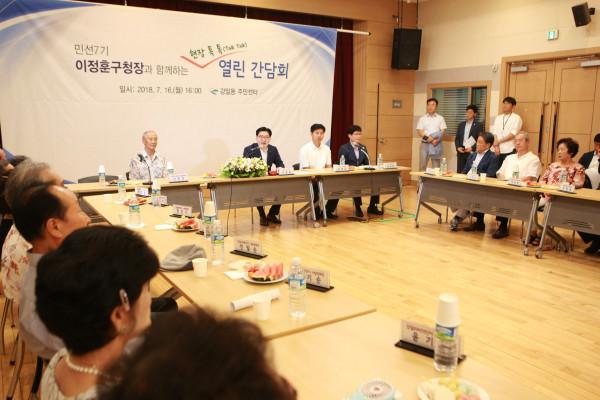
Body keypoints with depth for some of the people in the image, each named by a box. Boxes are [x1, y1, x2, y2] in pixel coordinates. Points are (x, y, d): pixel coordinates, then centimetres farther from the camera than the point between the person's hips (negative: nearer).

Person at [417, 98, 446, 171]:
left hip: (436, 144, 0)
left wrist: (436, 140, -17)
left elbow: (443, 131, 1)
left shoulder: (440, 118, 8)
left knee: (436, 167, 2)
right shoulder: (422, 118, 9)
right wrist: (427, 138, -16)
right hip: (425, 144, 0)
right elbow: (419, 131, 0)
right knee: (422, 166, -1)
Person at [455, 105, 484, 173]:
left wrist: (472, 148, -16)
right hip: (461, 152, 4)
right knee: (459, 172, 3)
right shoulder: (461, 124, 16)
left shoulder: (479, 125, 1)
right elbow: (457, 138, 14)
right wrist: (458, 147, -3)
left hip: (472, 153, -4)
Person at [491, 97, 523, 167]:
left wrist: (498, 141, -10)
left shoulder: (516, 118, 0)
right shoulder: (498, 118, 14)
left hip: (509, 151, -4)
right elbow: (494, 133, 5)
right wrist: (496, 146, -9)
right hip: (498, 151, 4)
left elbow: (513, 134, -9)